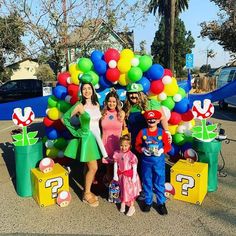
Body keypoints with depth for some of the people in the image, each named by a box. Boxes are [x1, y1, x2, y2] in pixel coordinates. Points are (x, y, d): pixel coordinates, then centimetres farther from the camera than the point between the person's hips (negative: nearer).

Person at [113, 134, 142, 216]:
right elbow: (115, 164, -1)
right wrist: (115, 174, 0)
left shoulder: (131, 155, -20)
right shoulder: (117, 154, -8)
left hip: (129, 176, -4)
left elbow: (134, 167, -14)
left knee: (130, 190, 6)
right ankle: (123, 203, 37)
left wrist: (134, 177, -13)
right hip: (121, 175, 4)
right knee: (122, 190, 19)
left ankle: (132, 207, 20)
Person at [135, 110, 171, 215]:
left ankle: (161, 203, 23)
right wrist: (143, 150, -16)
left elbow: (168, 146, 0)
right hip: (146, 161, 1)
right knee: (147, 182, 12)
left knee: (159, 182, 7)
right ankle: (148, 202, 29)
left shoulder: (162, 132, -4)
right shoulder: (142, 132, -2)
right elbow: (137, 145, 2)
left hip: (159, 161, -1)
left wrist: (162, 150, -17)